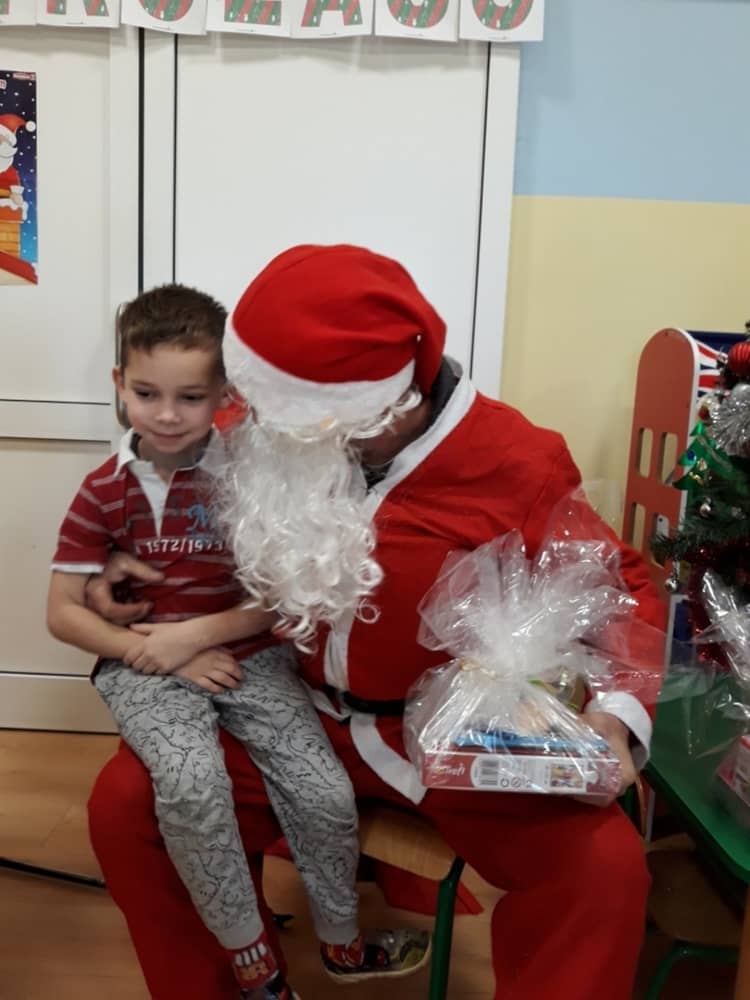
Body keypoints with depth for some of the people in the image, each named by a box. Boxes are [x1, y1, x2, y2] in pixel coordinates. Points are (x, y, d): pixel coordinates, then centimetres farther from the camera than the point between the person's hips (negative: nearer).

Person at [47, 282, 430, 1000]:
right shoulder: (105, 492, -3)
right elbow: (63, 613, -2)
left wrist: (192, 634, -14)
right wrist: (166, 659, -11)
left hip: (248, 656, 1)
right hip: (144, 667, 0)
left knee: (327, 795, -13)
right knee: (192, 781, -30)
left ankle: (341, 942, 19)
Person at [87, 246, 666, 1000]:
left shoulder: (516, 466, -19)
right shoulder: (280, 439, -8)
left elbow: (623, 588, -7)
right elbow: (228, 543, 14)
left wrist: (615, 714, -24)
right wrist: (136, 572, -2)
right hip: (302, 717, 4)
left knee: (605, 868, -24)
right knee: (125, 802, -11)